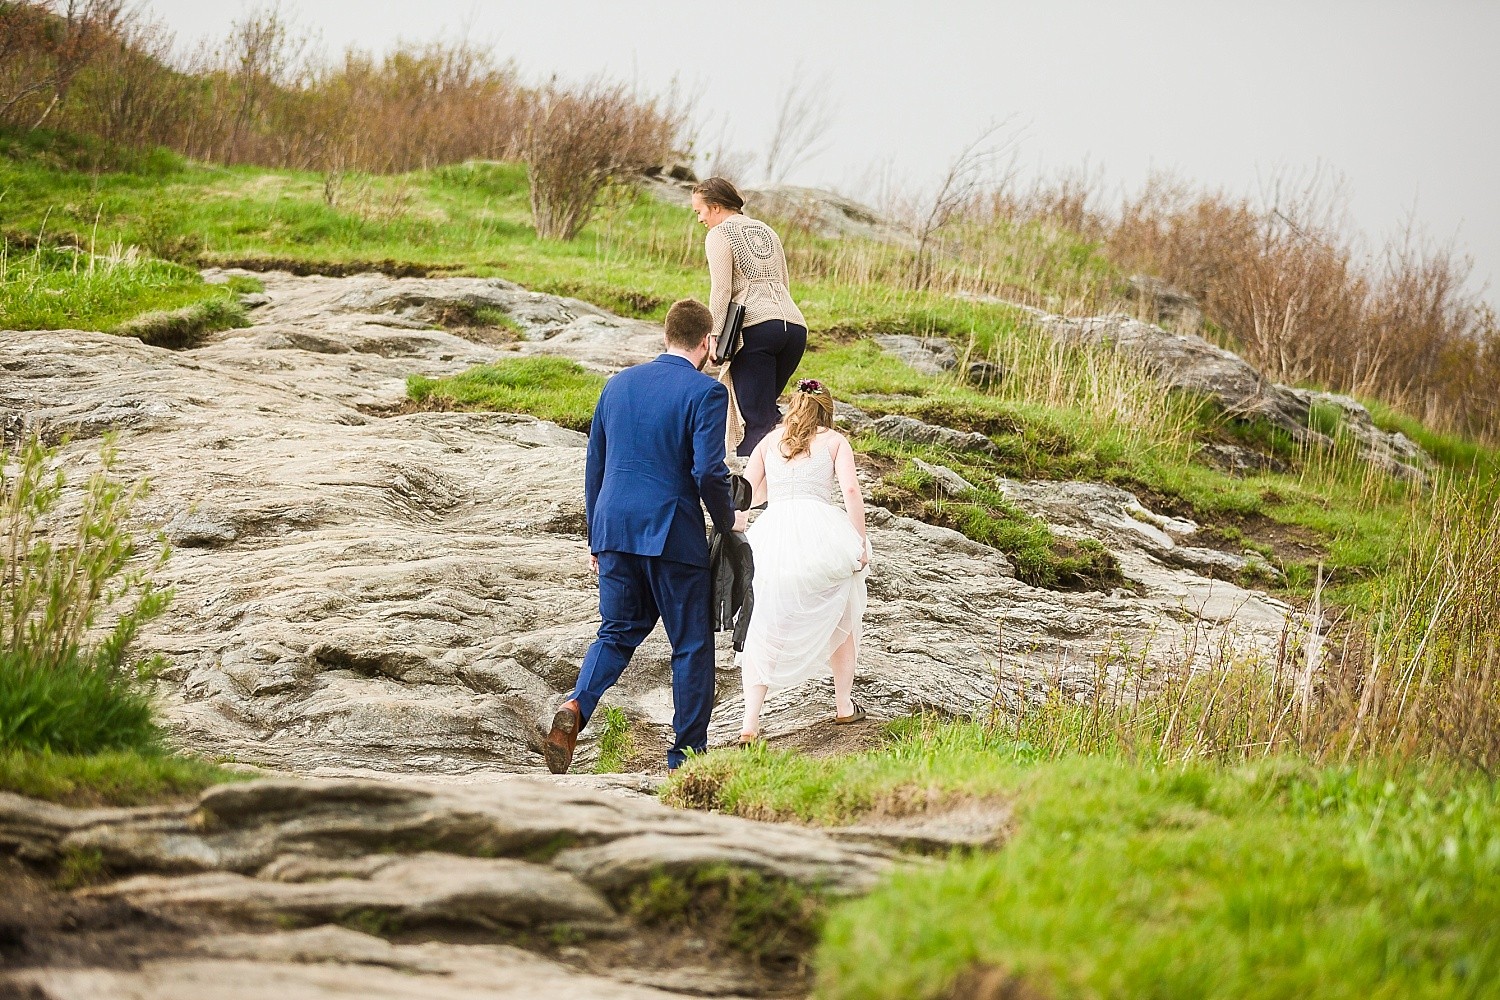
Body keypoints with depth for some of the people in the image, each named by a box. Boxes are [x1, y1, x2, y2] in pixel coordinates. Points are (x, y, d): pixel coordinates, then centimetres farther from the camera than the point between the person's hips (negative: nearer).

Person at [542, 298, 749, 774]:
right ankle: (687, 753, 10)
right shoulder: (705, 392, -8)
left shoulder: (619, 384, 10)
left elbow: (594, 465, 14)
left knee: (618, 631, 16)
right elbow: (708, 471, -16)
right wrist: (728, 519, 3)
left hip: (614, 530, 5)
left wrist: (596, 537, 22)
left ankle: (576, 708, -10)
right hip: (673, 534, -5)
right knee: (691, 644, 7)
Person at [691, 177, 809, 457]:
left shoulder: (719, 235, 3)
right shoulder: (767, 231, 25)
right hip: (795, 325, 7)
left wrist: (715, 336, -6)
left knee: (755, 418, -9)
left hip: (756, 328, -7)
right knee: (764, 407, 21)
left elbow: (721, 290, -7)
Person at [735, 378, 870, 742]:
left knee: (762, 632, 12)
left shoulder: (770, 440, 19)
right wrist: (860, 542, 0)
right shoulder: (834, 440, 12)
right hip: (820, 532, -1)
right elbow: (850, 489, -3)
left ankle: (750, 723, -2)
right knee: (841, 620, 24)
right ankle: (844, 705, 32)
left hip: (773, 534, 2)